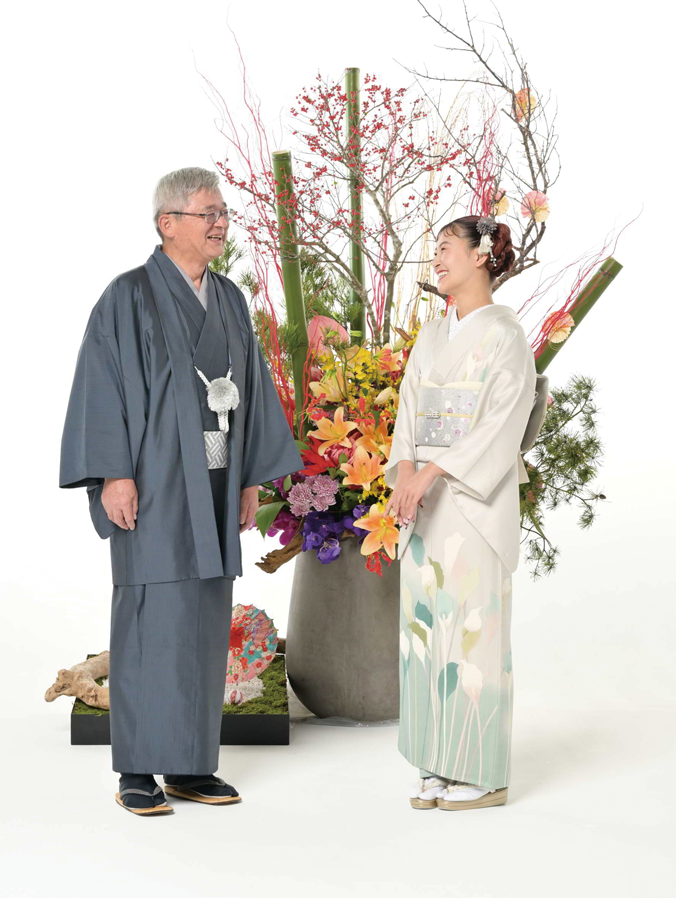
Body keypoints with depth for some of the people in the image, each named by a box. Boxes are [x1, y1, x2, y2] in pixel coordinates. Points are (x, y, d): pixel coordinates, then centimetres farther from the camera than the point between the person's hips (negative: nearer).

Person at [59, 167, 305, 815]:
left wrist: (252, 477, 12)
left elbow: (249, 389, 15)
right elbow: (103, 386, -12)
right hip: (154, 484, -6)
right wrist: (115, 475, -19)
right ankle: (136, 771, 2)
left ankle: (189, 765, 15)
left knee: (204, 617, 7)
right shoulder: (129, 296, -7)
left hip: (213, 482, 6)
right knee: (150, 616, -6)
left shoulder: (230, 300, 12)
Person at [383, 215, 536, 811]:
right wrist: (403, 471, -9)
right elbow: (410, 412, 10)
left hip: (477, 500, -6)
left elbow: (502, 422, -14)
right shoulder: (431, 336, 16)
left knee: (474, 628, -5)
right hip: (425, 502, 7)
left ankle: (483, 774, 3)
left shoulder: (505, 335, -5)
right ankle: (439, 767, 13)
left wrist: (431, 472, -21)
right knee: (427, 625, 6)